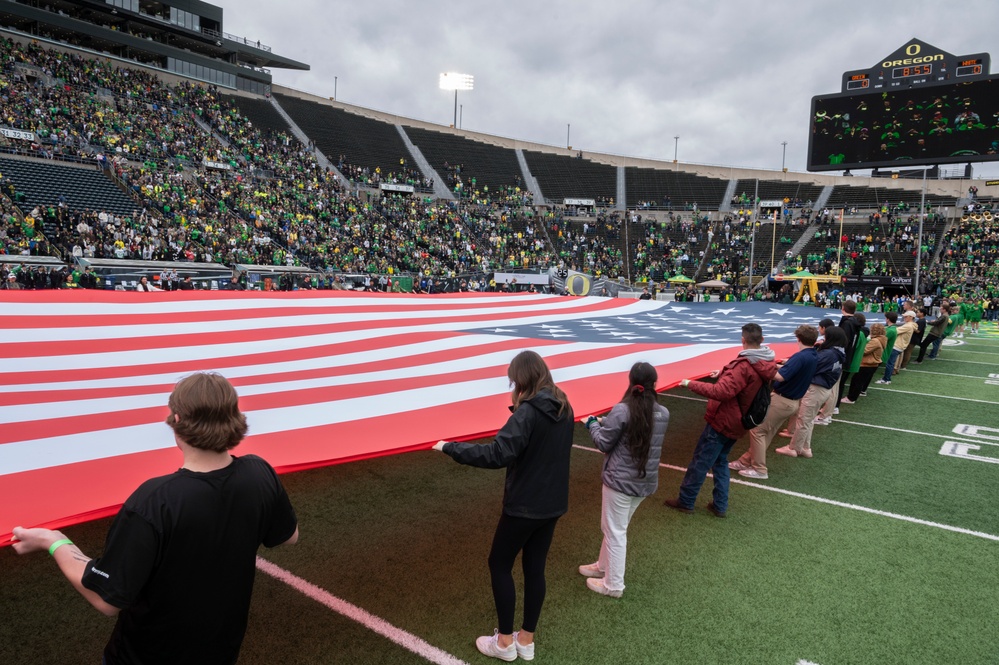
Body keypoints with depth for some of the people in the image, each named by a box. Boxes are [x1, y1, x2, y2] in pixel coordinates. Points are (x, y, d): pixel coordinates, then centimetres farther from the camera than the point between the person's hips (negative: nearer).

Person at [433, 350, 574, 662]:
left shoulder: (528, 412, -23)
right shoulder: (564, 408, 2)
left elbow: (496, 454, -30)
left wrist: (450, 447, -23)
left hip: (524, 506, -7)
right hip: (553, 504, 7)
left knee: (499, 565, 12)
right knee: (535, 568, 17)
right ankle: (526, 640, 29)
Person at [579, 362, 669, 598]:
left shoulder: (622, 410, -19)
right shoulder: (663, 413, -2)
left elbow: (603, 443, -11)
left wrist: (593, 424, 8)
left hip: (620, 481, -6)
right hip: (646, 482, 6)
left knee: (615, 531, 9)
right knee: (615, 527, 24)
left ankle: (613, 585, 21)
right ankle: (603, 566, 40)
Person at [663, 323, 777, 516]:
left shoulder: (744, 366, -26)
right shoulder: (765, 365, 1)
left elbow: (721, 392, -34)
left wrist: (691, 384, -28)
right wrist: (724, 373, 15)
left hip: (723, 421, -8)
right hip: (737, 423, 8)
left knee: (700, 461, 4)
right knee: (720, 461, 21)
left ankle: (685, 502, 16)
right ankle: (720, 505, 23)